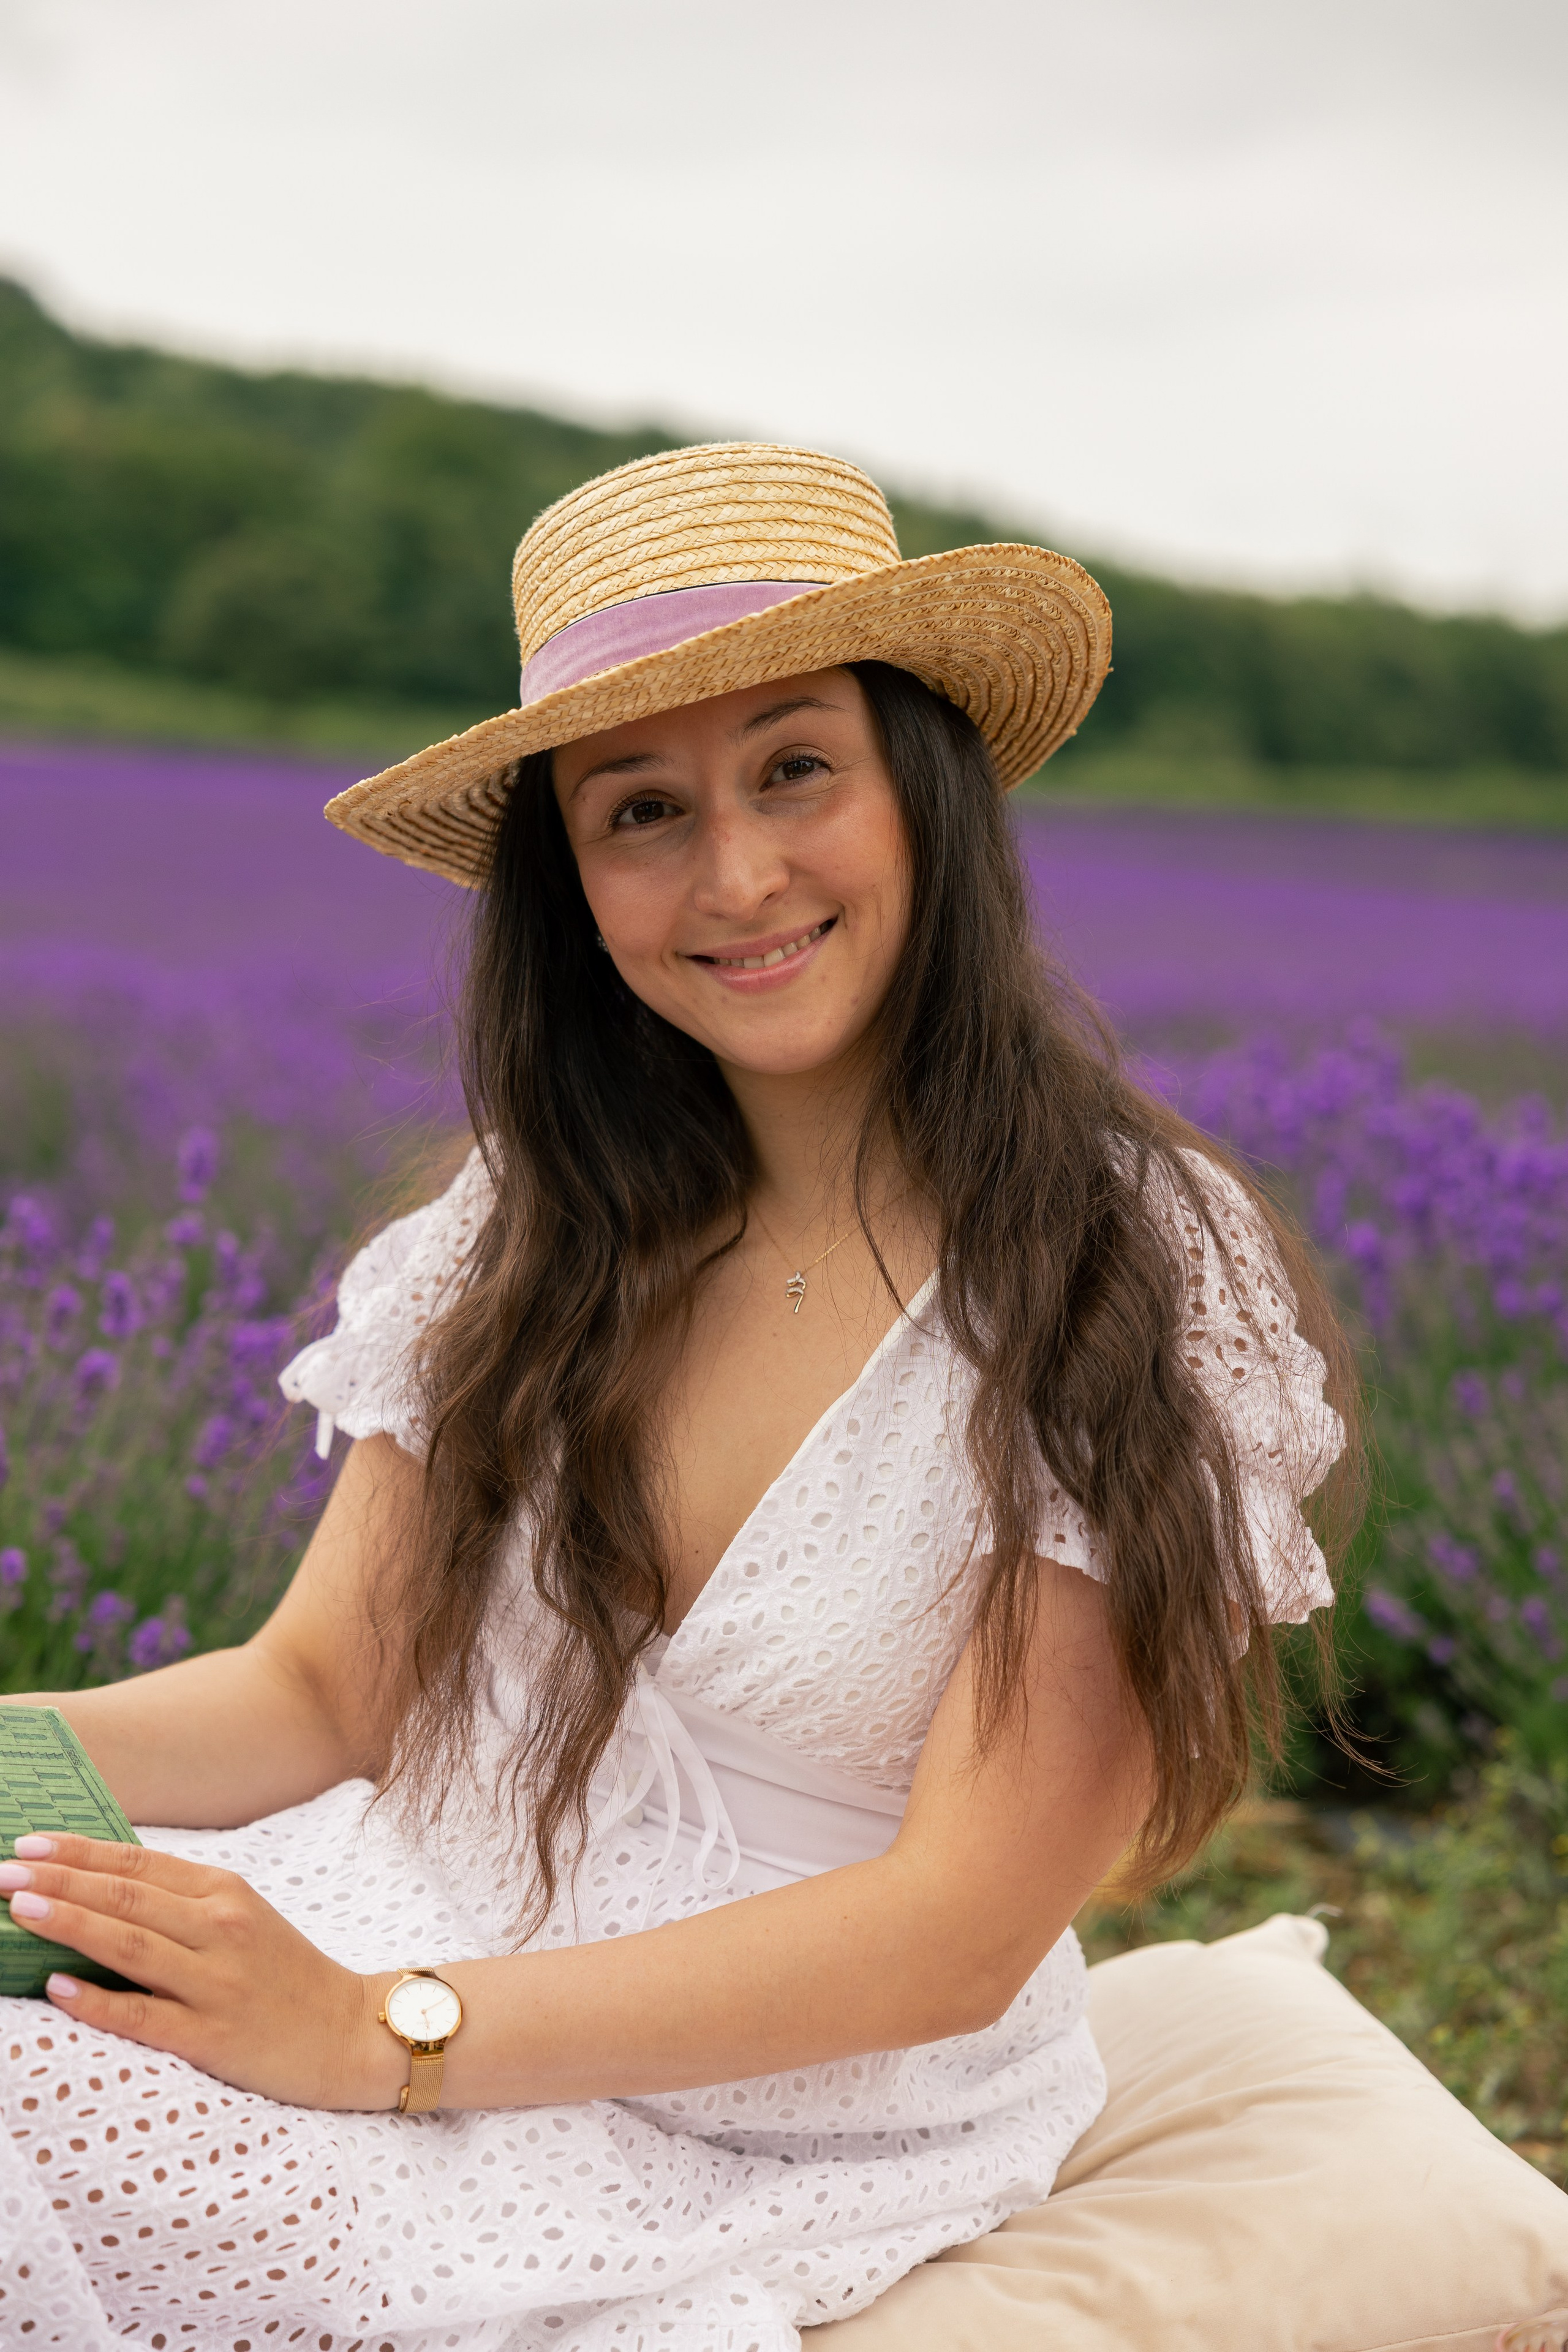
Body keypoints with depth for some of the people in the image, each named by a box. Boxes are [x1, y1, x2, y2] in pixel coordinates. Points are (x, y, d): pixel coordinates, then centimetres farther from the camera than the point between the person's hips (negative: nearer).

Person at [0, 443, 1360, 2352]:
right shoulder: (542, 1234, 1)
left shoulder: (1142, 1280, -14)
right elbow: (322, 1693, 3)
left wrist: (384, 2033, -23)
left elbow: (958, 1930, -16)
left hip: (776, 2162, -4)